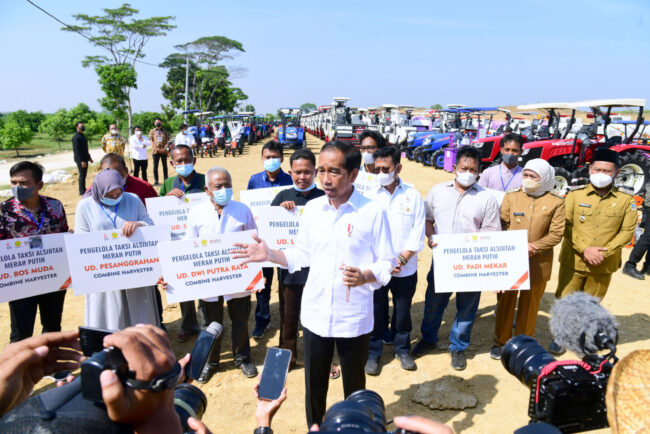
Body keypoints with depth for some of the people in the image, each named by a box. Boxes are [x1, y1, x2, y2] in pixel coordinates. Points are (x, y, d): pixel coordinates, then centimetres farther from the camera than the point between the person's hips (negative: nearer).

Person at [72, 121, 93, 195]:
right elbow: (77, 150, -20)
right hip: (80, 160, -9)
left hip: (85, 159, 9)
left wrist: (89, 157, 21)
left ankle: (83, 190, 24)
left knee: (84, 175, 15)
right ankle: (82, 191, 4)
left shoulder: (82, 135, 14)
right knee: (82, 175, -4)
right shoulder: (76, 137, -15)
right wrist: (82, 161, -23)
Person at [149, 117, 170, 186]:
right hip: (155, 151, -1)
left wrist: (165, 148, -11)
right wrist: (156, 148, -11)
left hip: (164, 151, 1)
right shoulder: (152, 131, 7)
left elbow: (167, 140, 4)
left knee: (165, 165, 5)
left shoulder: (165, 131, 9)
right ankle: (156, 181, 5)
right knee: (155, 166, 1)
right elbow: (151, 140, 2)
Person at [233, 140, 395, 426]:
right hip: (315, 313, 3)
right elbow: (303, 255, 9)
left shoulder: (373, 212, -12)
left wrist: (365, 276, -27)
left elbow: (386, 262, -8)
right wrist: (269, 255, -4)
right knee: (314, 386, 19)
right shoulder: (311, 208, 1)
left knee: (354, 385, 17)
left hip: (354, 317, -3)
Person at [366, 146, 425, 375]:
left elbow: (418, 233, -2)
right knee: (376, 312, 9)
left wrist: (402, 259, -12)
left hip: (405, 269, 1)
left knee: (403, 312, 15)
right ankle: (373, 352, 28)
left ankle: (402, 349, 36)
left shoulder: (413, 195, -1)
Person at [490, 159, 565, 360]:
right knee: (505, 301, 10)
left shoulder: (556, 203, -2)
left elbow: (556, 234, -6)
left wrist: (533, 247, -17)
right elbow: (502, 227, -2)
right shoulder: (511, 197, 2)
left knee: (529, 304, 11)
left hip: (538, 263, -1)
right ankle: (501, 341, 25)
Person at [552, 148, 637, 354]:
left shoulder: (626, 200, 0)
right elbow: (566, 226, -5)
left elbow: (627, 231, -3)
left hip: (604, 265, 1)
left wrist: (604, 253, -15)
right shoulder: (575, 195, -3)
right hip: (573, 261, -1)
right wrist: (584, 250, -16)